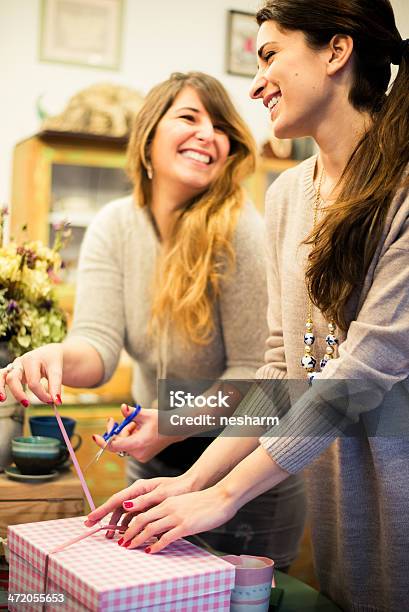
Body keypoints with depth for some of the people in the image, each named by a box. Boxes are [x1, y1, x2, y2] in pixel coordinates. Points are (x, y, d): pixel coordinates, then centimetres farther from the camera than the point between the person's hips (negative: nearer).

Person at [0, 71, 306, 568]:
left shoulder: (241, 233, -20)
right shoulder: (113, 227, -7)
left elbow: (254, 370, -19)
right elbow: (98, 341, -17)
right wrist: (59, 357, -39)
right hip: (152, 460, 4)